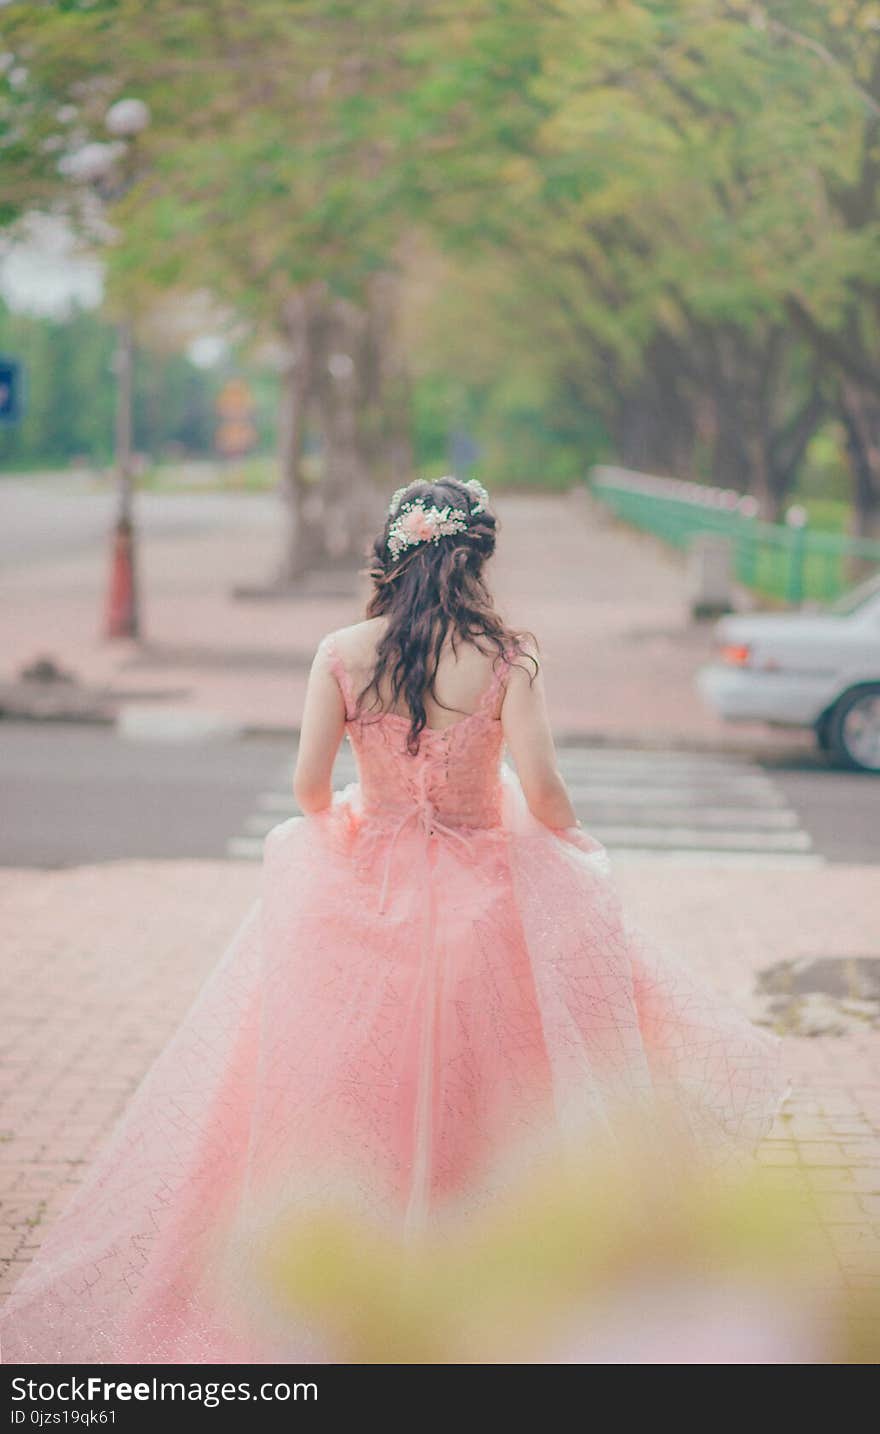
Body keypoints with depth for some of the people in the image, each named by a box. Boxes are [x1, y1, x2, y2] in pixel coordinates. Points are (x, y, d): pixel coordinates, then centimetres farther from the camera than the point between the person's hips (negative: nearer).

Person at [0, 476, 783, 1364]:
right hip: (484, 908, -1)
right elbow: (541, 791, -16)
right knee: (474, 1104, 15)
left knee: (350, 1112, 17)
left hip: (360, 902, 2)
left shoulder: (341, 655, -9)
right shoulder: (505, 657, -14)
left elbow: (308, 784, -7)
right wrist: (580, 854, 5)